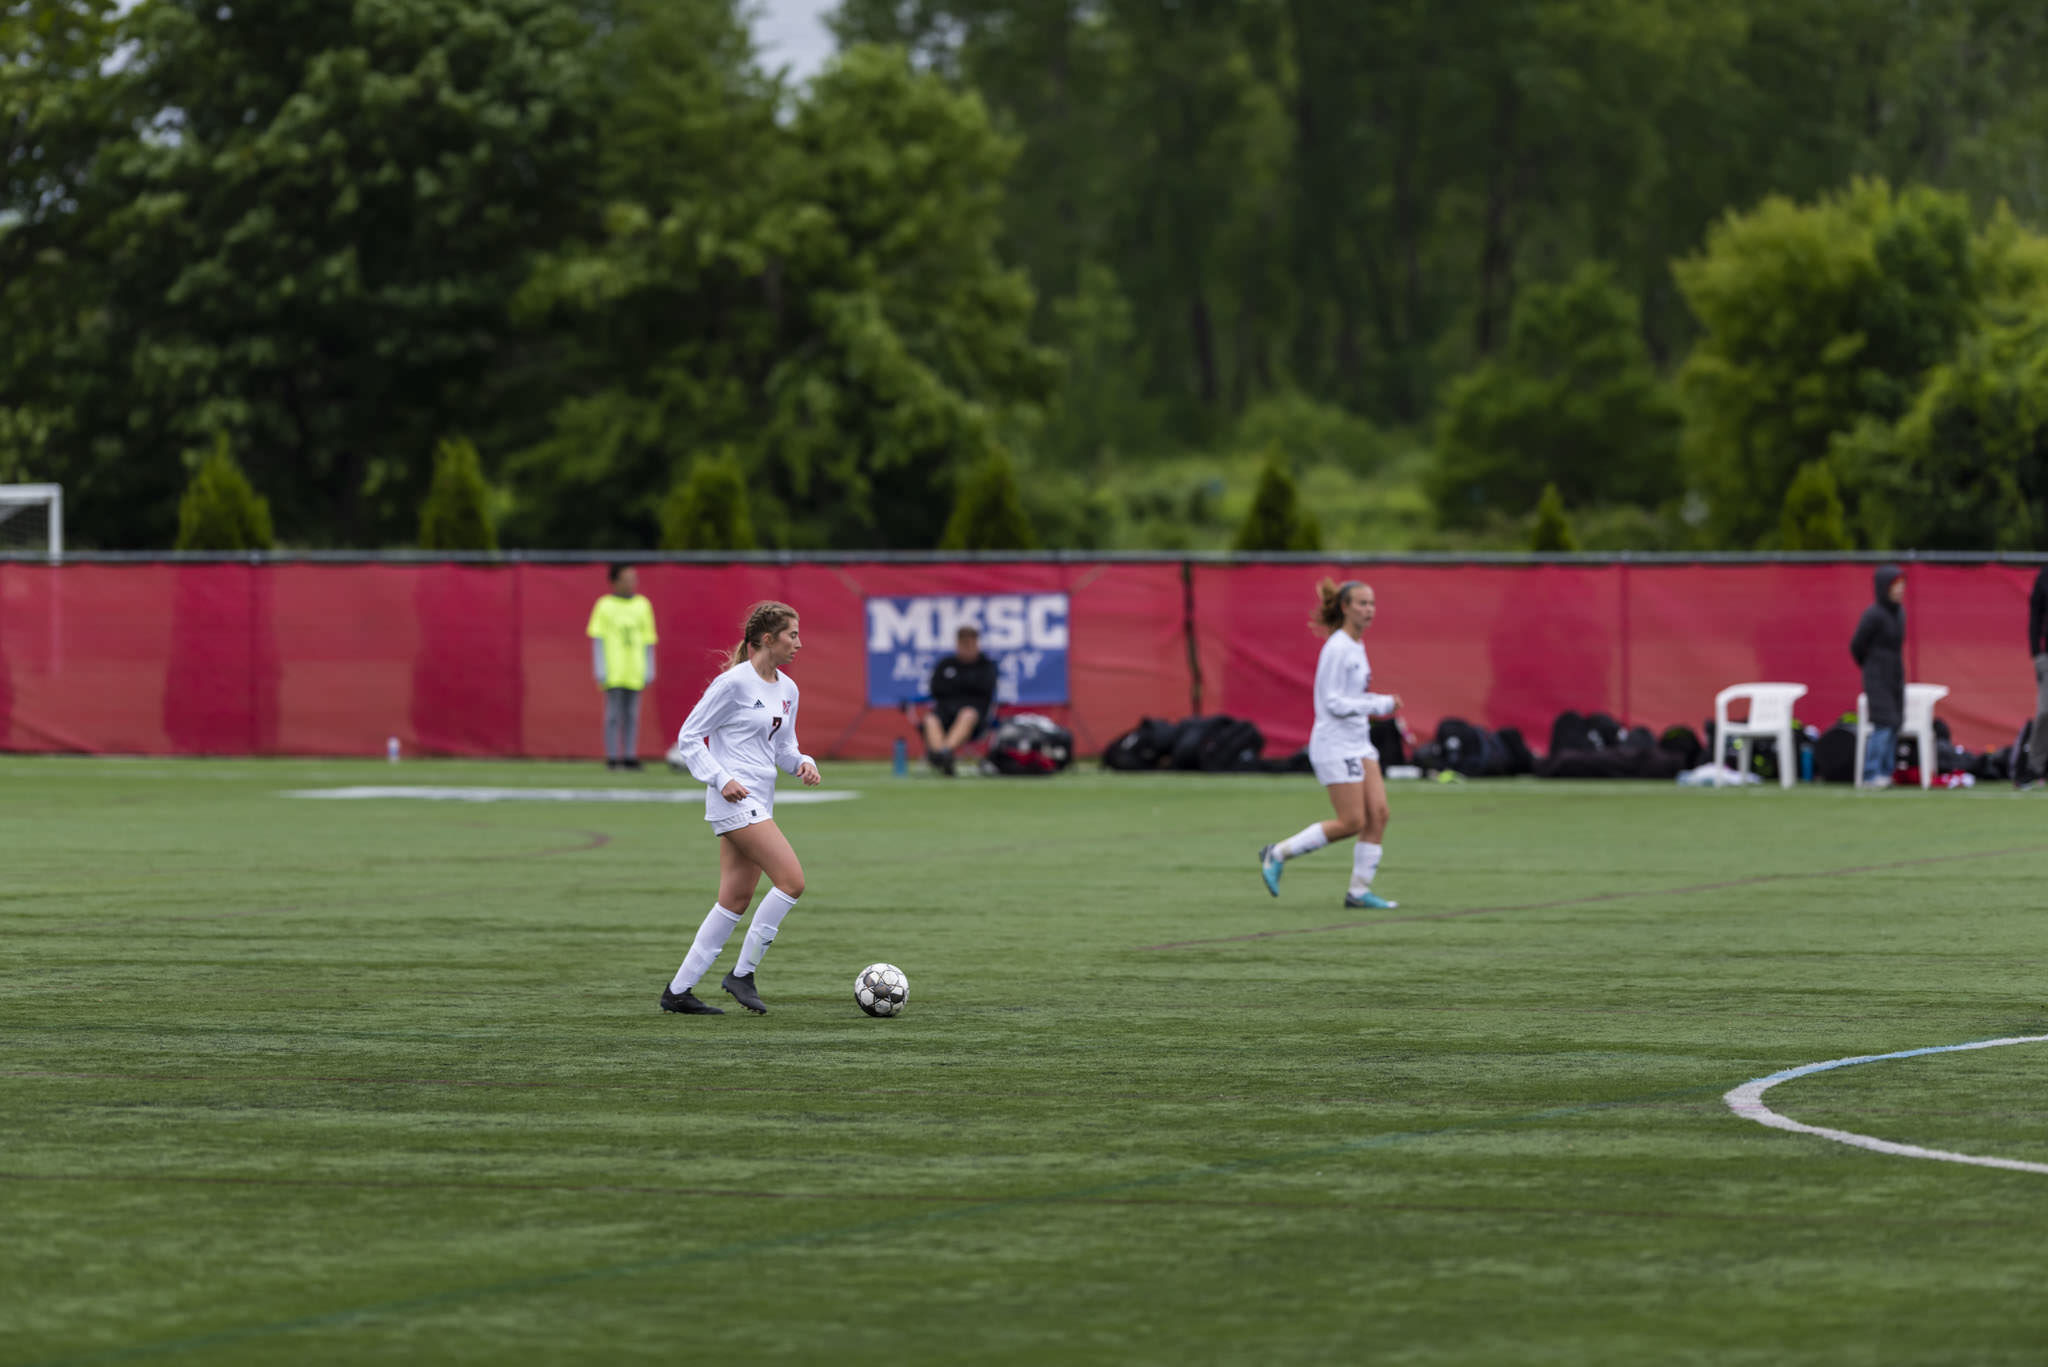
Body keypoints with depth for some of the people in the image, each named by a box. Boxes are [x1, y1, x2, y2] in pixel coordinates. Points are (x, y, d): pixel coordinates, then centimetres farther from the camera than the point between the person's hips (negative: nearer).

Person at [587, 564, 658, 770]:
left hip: (635, 671, 3)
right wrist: (600, 670, -9)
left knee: (632, 715, 4)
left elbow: (648, 640, 14)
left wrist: (649, 671, 9)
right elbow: (597, 639, -1)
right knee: (613, 714, -4)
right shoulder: (605, 606, 1)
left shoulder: (642, 605, 11)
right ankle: (612, 757, -2)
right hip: (613, 673, -3)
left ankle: (630, 756, 6)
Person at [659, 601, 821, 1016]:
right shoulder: (734, 683, -11)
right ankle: (742, 974, -6)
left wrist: (803, 763, 0)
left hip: (759, 802, 9)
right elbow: (689, 737, -8)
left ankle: (677, 991, 12)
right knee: (792, 880, -16)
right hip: (734, 799, -9)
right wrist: (720, 779, -18)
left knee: (736, 901, 7)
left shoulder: (786, 689, 13)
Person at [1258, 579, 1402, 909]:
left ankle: (1360, 890, 4)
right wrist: (1381, 704, -20)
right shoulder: (1337, 649, -16)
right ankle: (1277, 855, 4)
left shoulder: (1356, 646, 12)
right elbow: (1333, 702, -21)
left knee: (1378, 814, -1)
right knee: (1353, 822, -9)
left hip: (1358, 743, 9)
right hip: (1335, 745, -9)